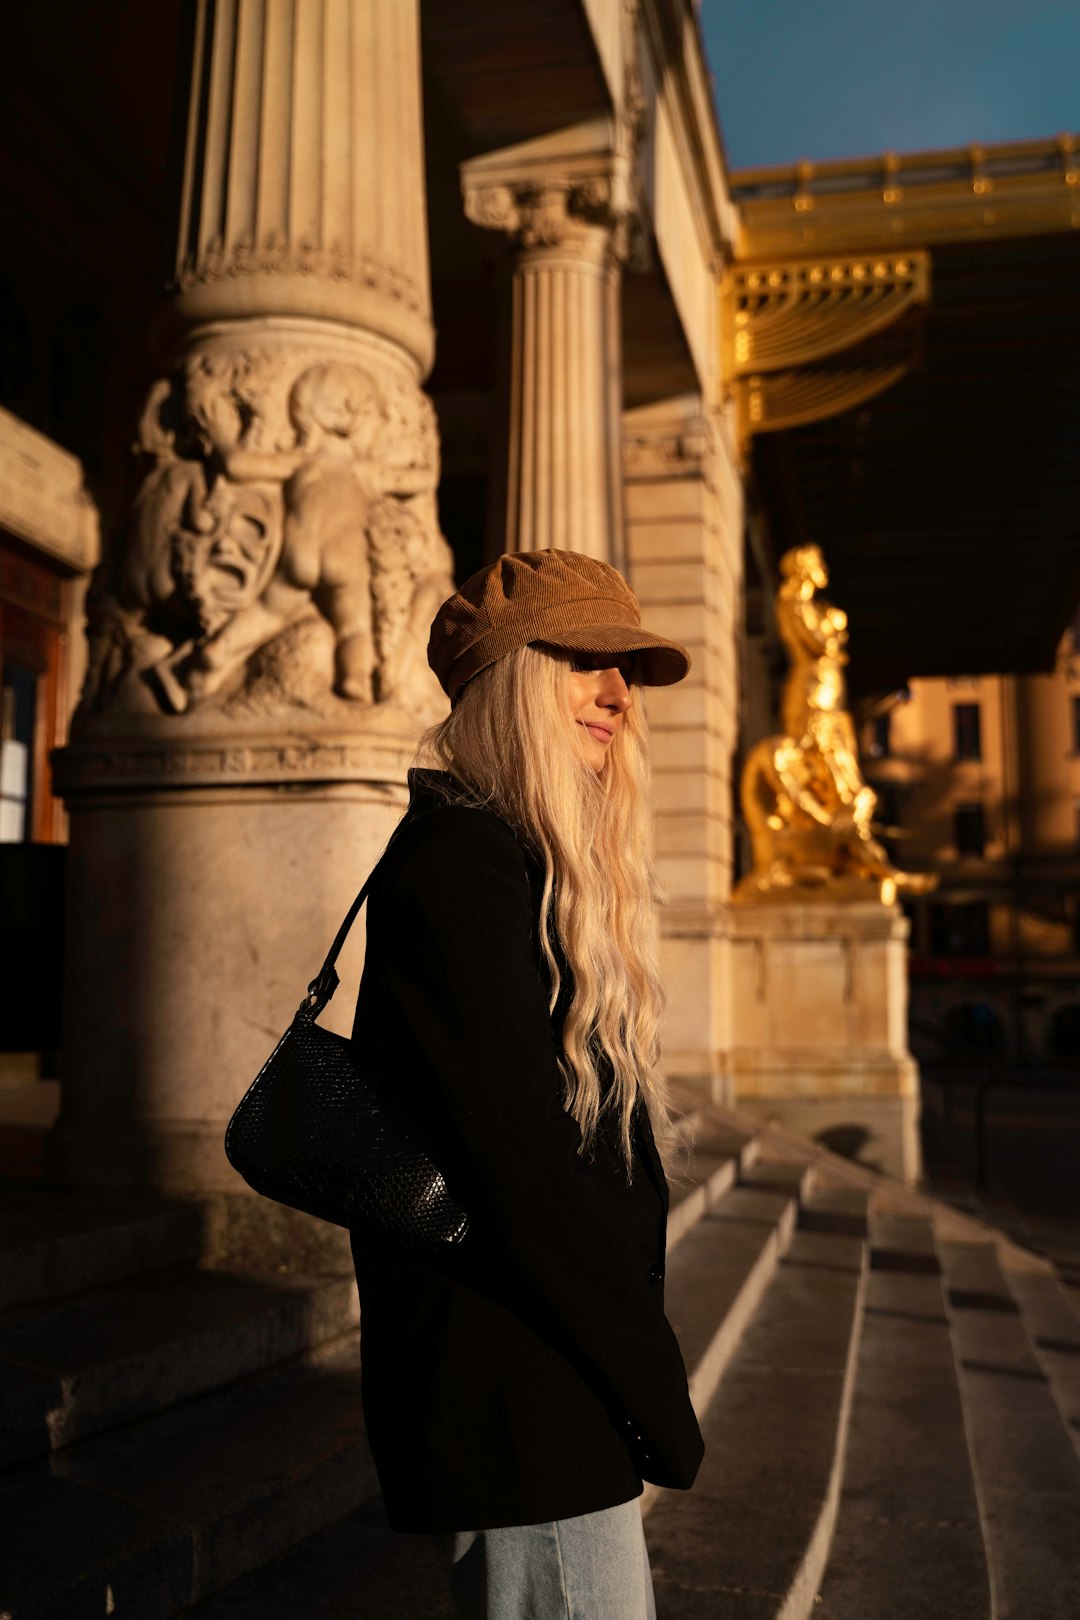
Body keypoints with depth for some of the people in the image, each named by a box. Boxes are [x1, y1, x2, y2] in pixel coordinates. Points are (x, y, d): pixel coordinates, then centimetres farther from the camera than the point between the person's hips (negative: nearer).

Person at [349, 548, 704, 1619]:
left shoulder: (526, 868, 13)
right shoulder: (456, 868, -17)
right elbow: (520, 1170, -22)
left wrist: (642, 1388, 12)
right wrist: (659, 1405, -14)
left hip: (550, 1405, 10)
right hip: (522, 1421, -10)